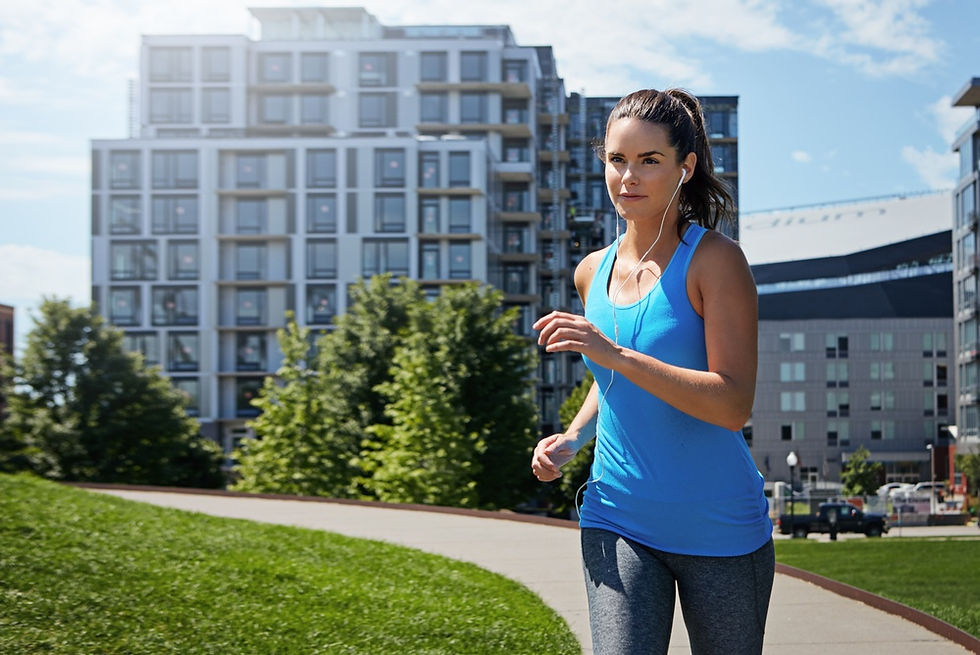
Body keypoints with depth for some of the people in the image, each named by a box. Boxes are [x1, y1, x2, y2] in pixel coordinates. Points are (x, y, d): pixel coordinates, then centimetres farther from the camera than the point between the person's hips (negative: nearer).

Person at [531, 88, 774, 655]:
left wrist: (615, 354, -27)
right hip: (618, 520, 3)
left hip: (720, 527, -3)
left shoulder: (714, 260, -11)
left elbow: (733, 405, -21)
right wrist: (572, 438, 6)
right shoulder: (592, 273, 7)